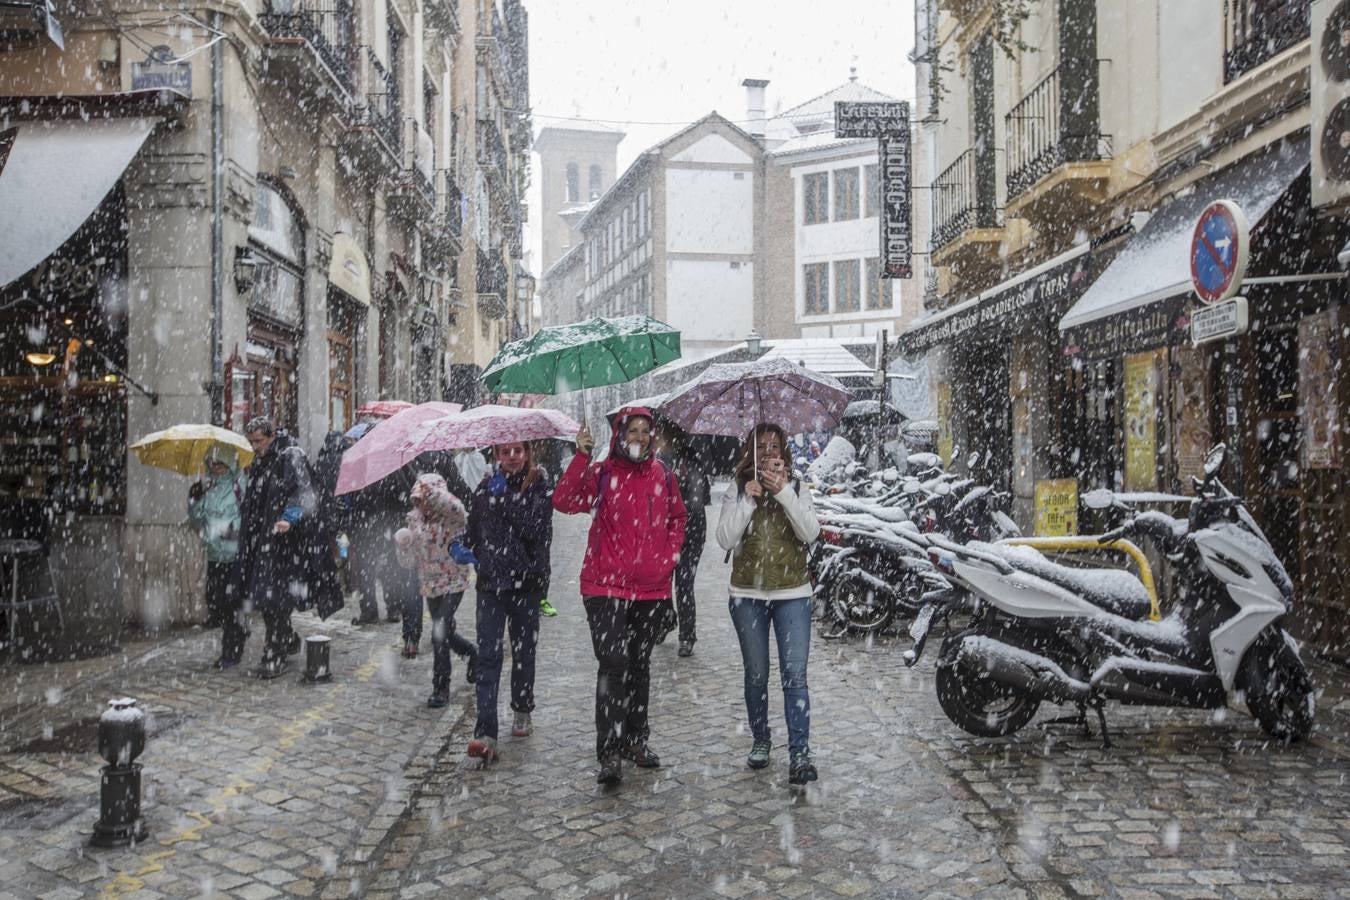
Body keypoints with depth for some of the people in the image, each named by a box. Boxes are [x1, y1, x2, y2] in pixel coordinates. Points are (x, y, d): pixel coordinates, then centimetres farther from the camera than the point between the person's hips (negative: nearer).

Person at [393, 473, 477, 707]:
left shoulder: (452, 519, -15)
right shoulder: (415, 519, 2)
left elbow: (456, 509, -44)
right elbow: (411, 561, 7)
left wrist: (432, 490, -50)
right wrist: (403, 545, -14)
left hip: (452, 584, -6)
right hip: (429, 584, 7)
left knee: (440, 635, -12)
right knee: (445, 633, 17)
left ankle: (441, 688, 3)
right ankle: (473, 654, 47)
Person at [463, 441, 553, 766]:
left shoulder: (539, 486, -4)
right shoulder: (486, 486, 8)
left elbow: (537, 530, -19)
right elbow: (473, 529, 20)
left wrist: (504, 496, -21)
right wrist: (466, 549, 5)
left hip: (526, 580, -2)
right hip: (491, 581, 2)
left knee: (523, 650, 12)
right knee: (488, 654, -6)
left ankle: (522, 711, 35)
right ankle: (485, 734, -9)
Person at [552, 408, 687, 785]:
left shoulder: (662, 476, 7)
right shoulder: (601, 474, -5)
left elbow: (677, 517, 22)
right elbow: (564, 501, -21)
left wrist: (671, 553, 8)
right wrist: (581, 457, -28)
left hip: (652, 588, 4)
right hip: (606, 587, -4)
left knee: (640, 665, 15)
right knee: (613, 664, -11)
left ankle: (635, 739, 29)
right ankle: (610, 753, -5)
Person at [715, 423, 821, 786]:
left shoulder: (797, 489, 4)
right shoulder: (737, 492, 3)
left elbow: (810, 533, -12)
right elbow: (725, 539, -9)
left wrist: (784, 493, -21)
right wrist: (747, 500, -17)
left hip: (793, 594, -1)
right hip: (748, 595, 1)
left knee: (795, 674, -7)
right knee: (756, 674, 11)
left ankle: (800, 753, -7)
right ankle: (760, 740, 27)